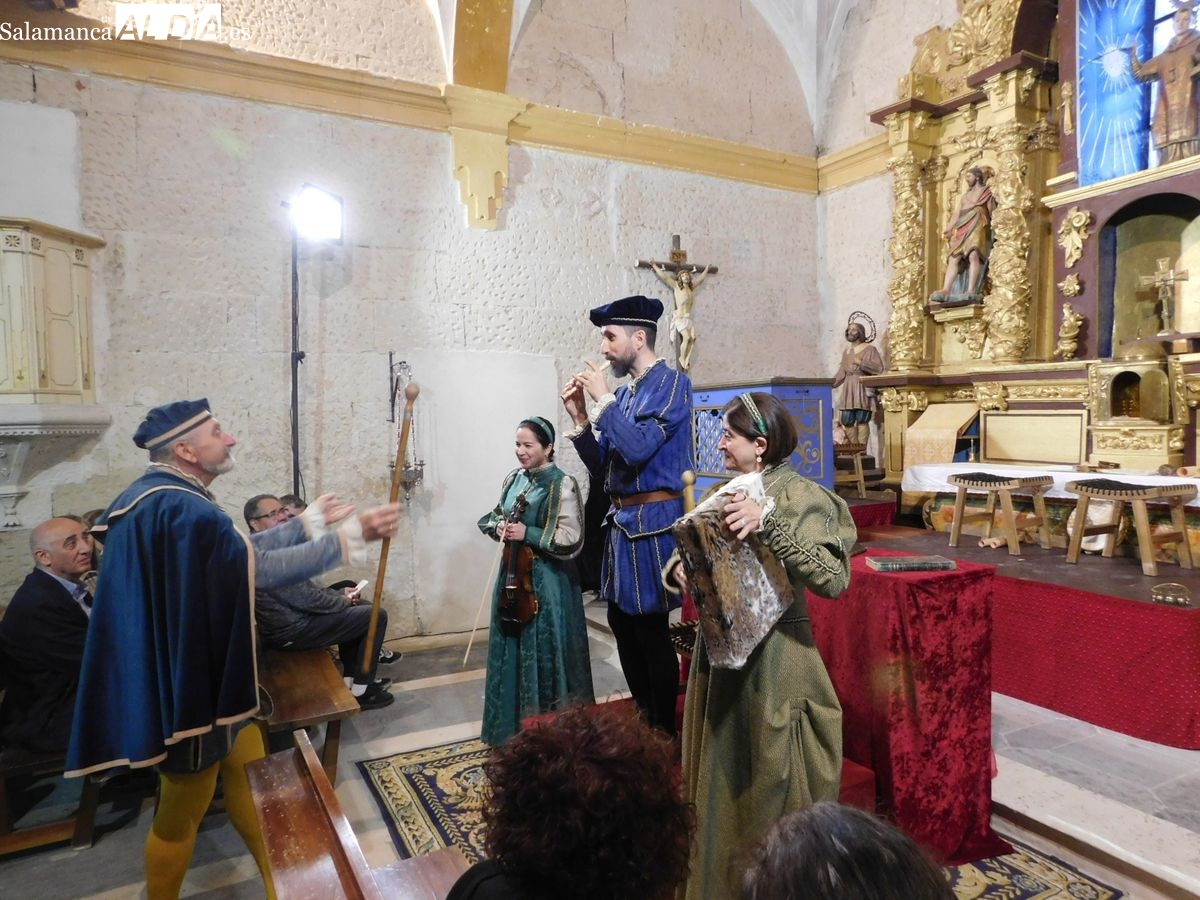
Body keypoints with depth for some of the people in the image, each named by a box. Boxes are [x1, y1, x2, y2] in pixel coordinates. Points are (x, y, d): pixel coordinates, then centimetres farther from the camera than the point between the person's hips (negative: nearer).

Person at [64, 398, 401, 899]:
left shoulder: (167, 499, 8)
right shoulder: (181, 509, -27)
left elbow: (240, 553, 12)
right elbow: (261, 568, -28)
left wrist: (309, 521, 14)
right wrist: (350, 536, -23)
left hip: (208, 672, 11)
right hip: (191, 682, -10)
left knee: (249, 779, 21)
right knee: (182, 812, 11)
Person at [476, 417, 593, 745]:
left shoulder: (561, 485, -13)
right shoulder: (514, 479, 8)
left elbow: (571, 539, -18)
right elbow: (492, 517, 19)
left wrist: (527, 533, -22)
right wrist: (499, 527, -3)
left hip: (546, 581, -7)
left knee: (543, 652, 3)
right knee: (512, 648, 15)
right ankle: (514, 723, 33)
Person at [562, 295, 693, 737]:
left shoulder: (671, 383, -10)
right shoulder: (624, 392, 12)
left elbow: (638, 449, -23)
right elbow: (602, 467, 13)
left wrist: (603, 398, -15)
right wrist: (580, 419, 1)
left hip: (652, 522, -8)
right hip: (621, 521, 9)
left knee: (651, 630, 1)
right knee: (622, 623, 16)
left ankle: (665, 733, 18)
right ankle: (644, 721, 33)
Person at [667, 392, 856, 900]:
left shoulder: (799, 495, -15)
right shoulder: (729, 494, 8)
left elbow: (833, 578, -27)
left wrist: (768, 523, -34)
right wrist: (679, 567, -9)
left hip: (772, 660, -7)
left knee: (770, 792, 9)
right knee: (720, 785, 20)